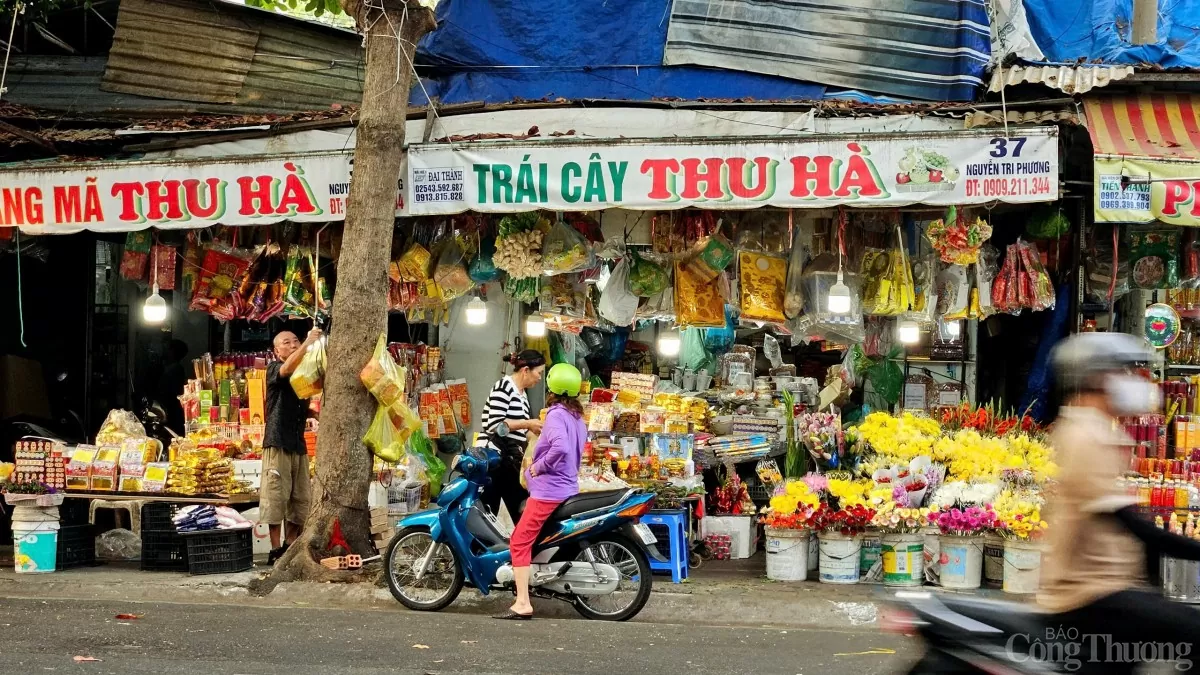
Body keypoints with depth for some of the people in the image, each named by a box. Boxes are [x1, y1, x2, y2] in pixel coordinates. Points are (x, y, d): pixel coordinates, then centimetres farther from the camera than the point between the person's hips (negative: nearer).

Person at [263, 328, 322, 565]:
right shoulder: (274, 368, -1)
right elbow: (287, 369, -26)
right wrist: (309, 343, -34)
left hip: (299, 444, 6)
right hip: (277, 443, -6)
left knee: (300, 501, 6)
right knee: (276, 497, -6)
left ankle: (289, 548, 15)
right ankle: (276, 551, -1)